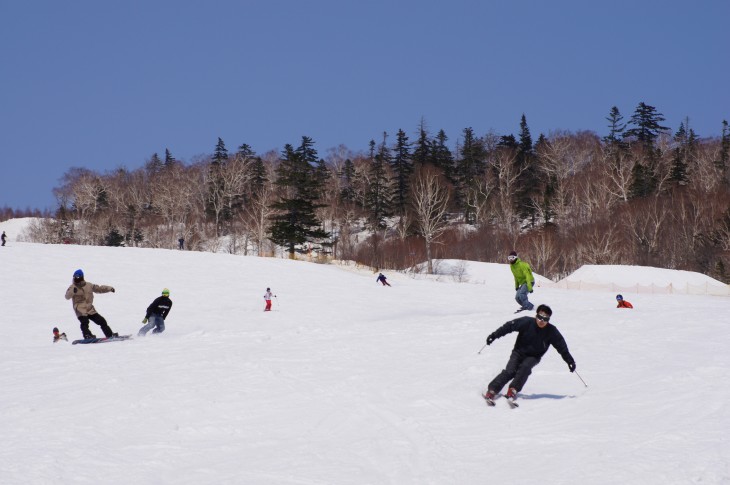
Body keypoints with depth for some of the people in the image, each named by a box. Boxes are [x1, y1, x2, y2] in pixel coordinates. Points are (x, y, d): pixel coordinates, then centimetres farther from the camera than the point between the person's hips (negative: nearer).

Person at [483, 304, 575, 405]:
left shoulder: (551, 331, -13)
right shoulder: (527, 322, -17)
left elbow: (562, 346, -4)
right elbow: (509, 326, -11)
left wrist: (570, 361, -3)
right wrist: (494, 335, -13)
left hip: (533, 357, 1)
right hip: (519, 352, -1)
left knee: (525, 367, -30)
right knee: (510, 371, -20)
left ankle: (513, 391, -31)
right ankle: (491, 391, -21)